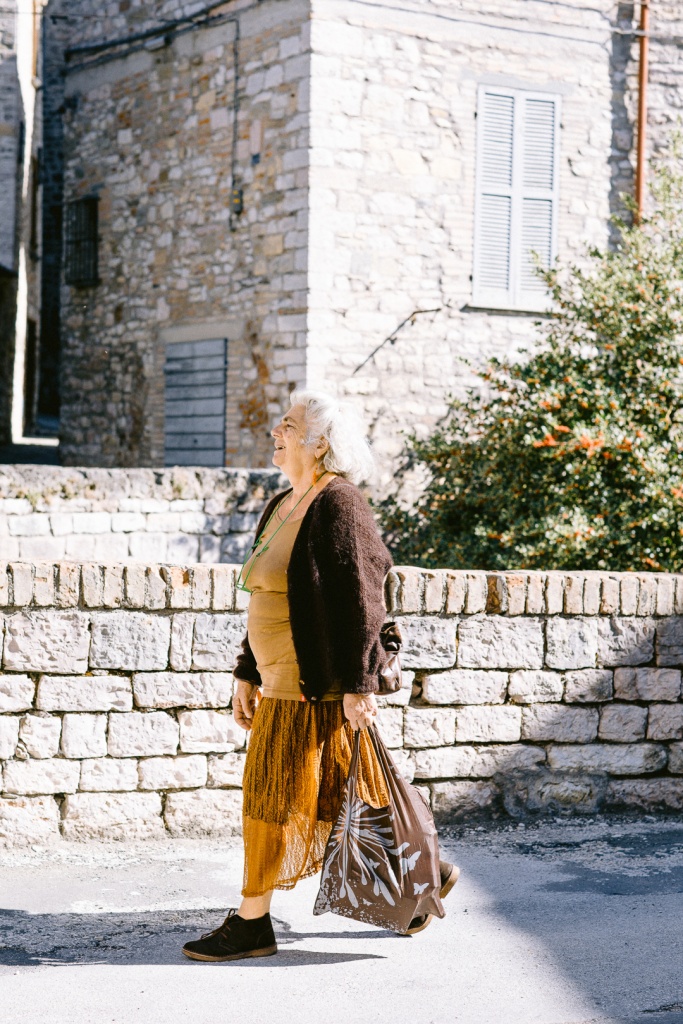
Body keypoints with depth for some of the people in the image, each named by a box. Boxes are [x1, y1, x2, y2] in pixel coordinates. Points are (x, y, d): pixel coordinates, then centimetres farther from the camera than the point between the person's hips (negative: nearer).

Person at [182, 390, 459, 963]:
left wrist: (358, 686, -22)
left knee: (277, 796, -4)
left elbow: (360, 602, -20)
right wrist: (247, 675, 18)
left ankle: (252, 924, 4)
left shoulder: (338, 506, -15)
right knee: (347, 796, 15)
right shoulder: (281, 508, 14)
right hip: (284, 683, 9)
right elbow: (264, 603, 19)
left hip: (319, 686, -9)